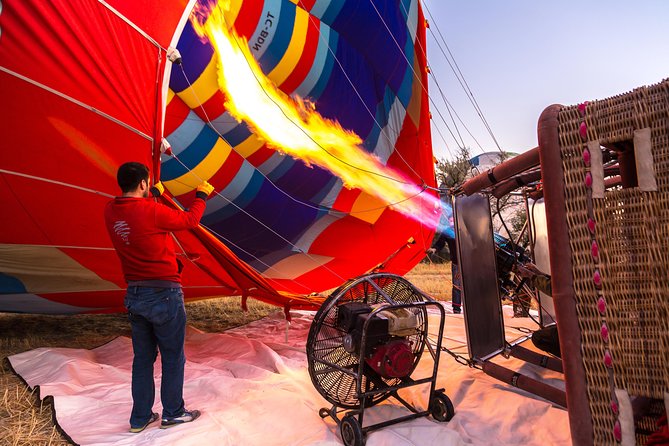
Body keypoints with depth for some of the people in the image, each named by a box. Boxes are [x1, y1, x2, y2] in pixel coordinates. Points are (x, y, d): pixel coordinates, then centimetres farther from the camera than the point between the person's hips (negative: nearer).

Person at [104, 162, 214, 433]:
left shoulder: (110, 212, 1)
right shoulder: (152, 211, -19)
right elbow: (190, 220, -6)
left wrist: (154, 194, 37)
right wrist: (201, 196, 12)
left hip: (134, 295, 7)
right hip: (163, 295, -7)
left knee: (143, 358, 18)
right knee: (173, 358, 11)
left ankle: (140, 418, 29)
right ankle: (173, 413, 25)